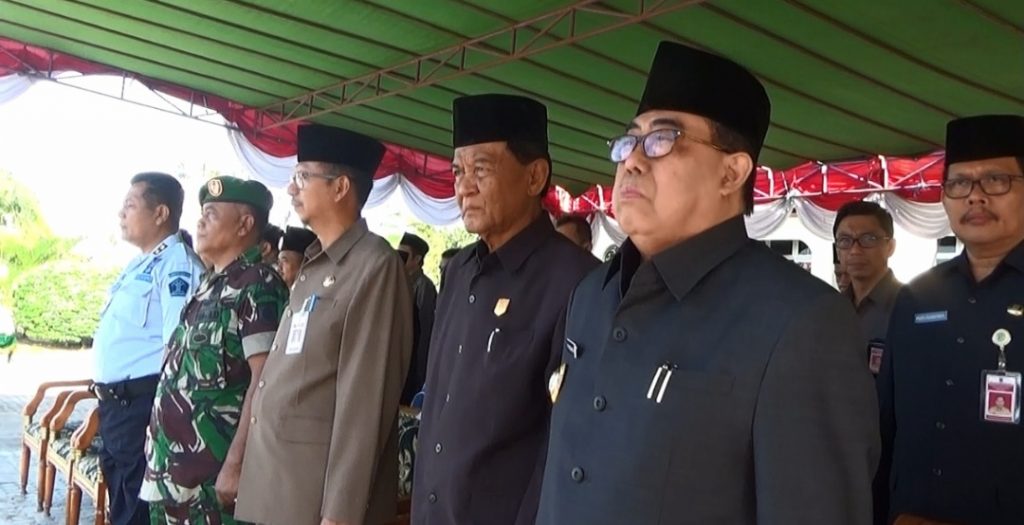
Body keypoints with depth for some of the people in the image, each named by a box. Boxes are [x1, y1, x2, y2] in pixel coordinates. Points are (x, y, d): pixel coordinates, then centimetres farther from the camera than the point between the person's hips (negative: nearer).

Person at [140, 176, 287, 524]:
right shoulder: (210, 283, 13)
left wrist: (235, 463, -22)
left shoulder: (257, 286, -13)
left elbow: (266, 380, -20)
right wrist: (160, 447, 16)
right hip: (174, 469, 8)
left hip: (212, 475, -8)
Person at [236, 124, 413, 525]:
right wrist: (251, 463, 10)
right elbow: (286, 376, 13)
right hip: (274, 483, 8)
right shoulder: (312, 265, 13)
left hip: (319, 490, -8)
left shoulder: (375, 267, -14)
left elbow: (366, 398, -18)